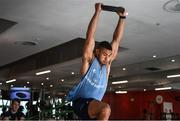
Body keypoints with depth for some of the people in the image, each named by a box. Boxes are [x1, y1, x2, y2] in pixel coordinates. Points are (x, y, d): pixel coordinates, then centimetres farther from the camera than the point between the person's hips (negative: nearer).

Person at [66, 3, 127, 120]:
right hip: (81, 103, -7)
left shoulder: (107, 64, 9)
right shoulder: (89, 60, -4)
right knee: (106, 109, -32)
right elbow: (90, 37, -13)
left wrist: (122, 17, 6)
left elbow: (116, 40, 8)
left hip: (95, 104, 7)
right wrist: (97, 12, -12)